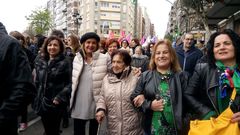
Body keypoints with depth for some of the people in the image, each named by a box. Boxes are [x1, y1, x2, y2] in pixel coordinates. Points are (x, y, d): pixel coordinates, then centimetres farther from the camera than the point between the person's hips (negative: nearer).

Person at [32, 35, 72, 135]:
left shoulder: (65, 62, -9)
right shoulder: (40, 62, 8)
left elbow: (70, 83, -12)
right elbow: (37, 81, 16)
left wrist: (60, 97, -18)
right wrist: (35, 96, 11)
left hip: (56, 103, -5)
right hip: (42, 102, 5)